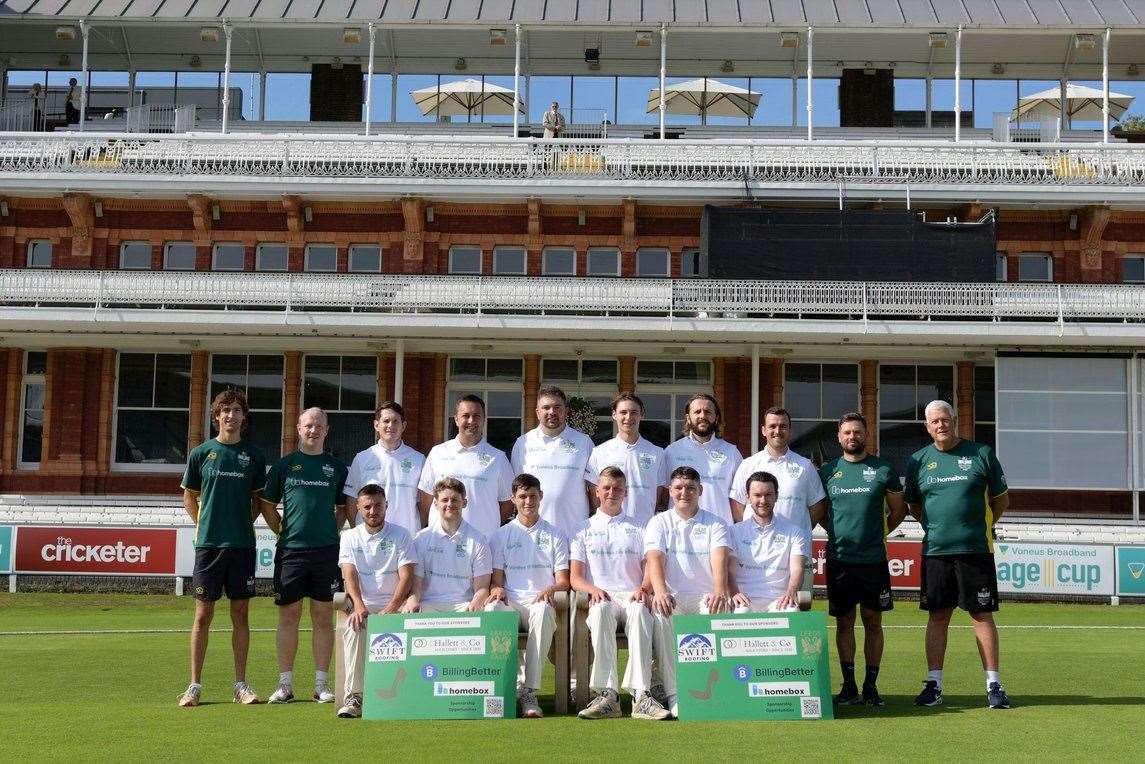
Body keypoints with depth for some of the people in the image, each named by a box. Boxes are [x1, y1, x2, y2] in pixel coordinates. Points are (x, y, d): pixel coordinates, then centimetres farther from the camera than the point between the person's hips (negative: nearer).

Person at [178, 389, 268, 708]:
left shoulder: (253, 455, 6)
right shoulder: (201, 453, 3)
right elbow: (189, 497, 12)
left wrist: (245, 523, 4)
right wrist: (204, 526, 3)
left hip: (242, 544, 1)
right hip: (208, 543, -1)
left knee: (240, 614, 5)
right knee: (203, 614, 1)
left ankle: (240, 684, 12)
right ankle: (195, 685, 7)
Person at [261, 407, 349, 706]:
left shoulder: (337, 468, 9)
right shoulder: (284, 465, 7)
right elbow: (268, 505, 12)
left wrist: (331, 532, 6)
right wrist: (284, 532, 4)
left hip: (327, 550, 1)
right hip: (290, 550, 0)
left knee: (323, 618, 3)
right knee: (289, 617, 3)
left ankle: (322, 683, 9)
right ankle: (285, 684, 9)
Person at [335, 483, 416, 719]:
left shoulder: (401, 535, 8)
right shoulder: (350, 537, 12)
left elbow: (406, 577, -3)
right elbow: (349, 575, -2)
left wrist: (389, 610, -18)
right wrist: (359, 607, -22)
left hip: (393, 605, -1)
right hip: (361, 604, 1)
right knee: (354, 628, -32)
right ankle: (354, 696, -34)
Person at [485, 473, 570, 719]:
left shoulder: (554, 535, 18)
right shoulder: (502, 535, 21)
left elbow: (563, 580, 12)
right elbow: (496, 578, 16)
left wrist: (551, 589, -12)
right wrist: (497, 589, -9)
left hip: (540, 600, -1)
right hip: (510, 601, 1)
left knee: (543, 611, -40)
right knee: (491, 609, -37)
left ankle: (529, 691, -41)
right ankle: (514, 682, -35)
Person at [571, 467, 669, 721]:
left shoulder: (638, 528, 23)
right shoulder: (584, 530, 22)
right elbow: (575, 577, 11)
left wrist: (643, 589, -11)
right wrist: (593, 589, -11)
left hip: (632, 596, 0)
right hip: (599, 597, 0)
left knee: (640, 611, -38)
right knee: (601, 610, -39)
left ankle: (641, 695, -48)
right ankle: (607, 694, -47)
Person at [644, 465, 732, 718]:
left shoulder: (715, 524, 11)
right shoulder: (659, 522, 12)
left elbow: (719, 560, -8)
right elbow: (655, 559, -6)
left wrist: (720, 591, -31)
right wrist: (660, 592, -28)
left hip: (706, 596, 0)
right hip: (673, 597, 0)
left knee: (718, 614, -35)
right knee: (660, 615, -34)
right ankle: (674, 694, -32)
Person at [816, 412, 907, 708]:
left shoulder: (884, 470, 2)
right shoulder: (827, 471, 6)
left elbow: (898, 510, 12)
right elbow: (818, 513, 18)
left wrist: (877, 533, 10)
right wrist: (838, 532, 9)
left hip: (873, 559, -1)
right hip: (839, 559, 1)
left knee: (873, 622, 3)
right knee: (844, 622, 5)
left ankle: (871, 686, 9)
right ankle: (849, 685, 10)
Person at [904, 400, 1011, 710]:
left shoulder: (981, 454, 2)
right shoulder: (919, 460, 8)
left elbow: (1001, 500, 10)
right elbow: (913, 505, 19)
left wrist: (980, 526, 7)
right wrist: (934, 527, 10)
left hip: (976, 548, -2)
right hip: (935, 549, 2)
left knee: (982, 615, 0)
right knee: (938, 616, 5)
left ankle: (993, 684, 5)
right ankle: (933, 684, 9)